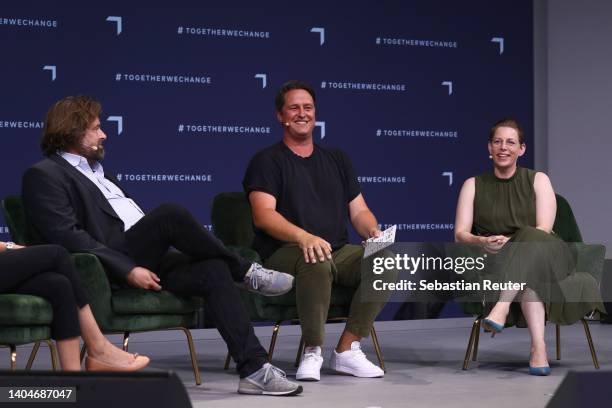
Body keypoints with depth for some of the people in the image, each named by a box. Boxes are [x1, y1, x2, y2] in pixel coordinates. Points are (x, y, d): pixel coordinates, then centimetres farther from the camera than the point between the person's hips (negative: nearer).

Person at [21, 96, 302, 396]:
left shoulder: (98, 172, 27)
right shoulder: (44, 175, -1)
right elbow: (67, 237, -14)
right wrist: (128, 270, -20)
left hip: (150, 259, 8)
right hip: (111, 268, -8)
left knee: (213, 270, -18)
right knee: (170, 214, -29)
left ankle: (254, 369, -24)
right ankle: (245, 271, -10)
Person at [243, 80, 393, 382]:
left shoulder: (336, 159, 22)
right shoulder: (267, 161, 5)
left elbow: (359, 210, 18)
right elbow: (263, 215, -11)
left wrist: (373, 231, -7)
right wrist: (304, 236, -29)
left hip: (339, 251, 5)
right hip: (285, 252, -5)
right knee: (317, 263, -39)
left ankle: (347, 349, -16)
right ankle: (312, 352, -21)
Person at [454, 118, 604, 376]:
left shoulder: (537, 180, 9)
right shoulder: (473, 185, 12)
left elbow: (543, 231, -4)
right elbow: (460, 234, 3)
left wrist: (510, 241, -23)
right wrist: (482, 242, -21)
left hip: (545, 255, 0)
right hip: (494, 263, 0)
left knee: (532, 242, -37)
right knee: (530, 278, -37)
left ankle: (501, 307, -51)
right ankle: (538, 347, -48)